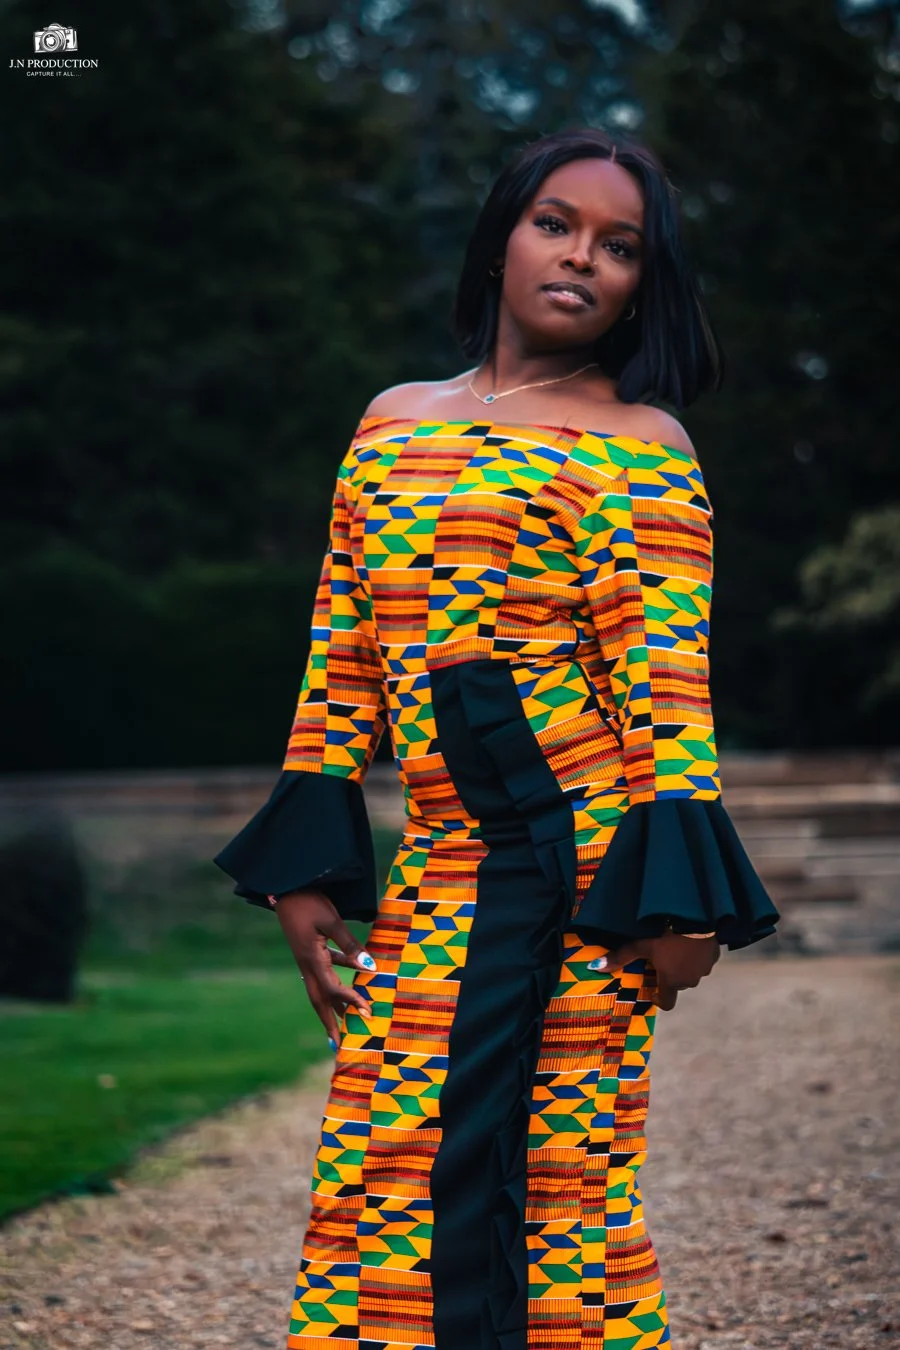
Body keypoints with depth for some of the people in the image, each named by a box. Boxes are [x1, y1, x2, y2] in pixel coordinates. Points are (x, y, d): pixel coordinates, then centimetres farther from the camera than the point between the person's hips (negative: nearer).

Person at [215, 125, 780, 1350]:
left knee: (556, 1161, -5)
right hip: (435, 862, 5)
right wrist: (307, 873, 9)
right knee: (381, 1165, 2)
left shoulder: (640, 444, 2)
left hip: (573, 853, -5)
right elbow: (340, 664, 15)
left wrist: (676, 896, -13)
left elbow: (668, 683, -6)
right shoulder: (392, 422, 17)